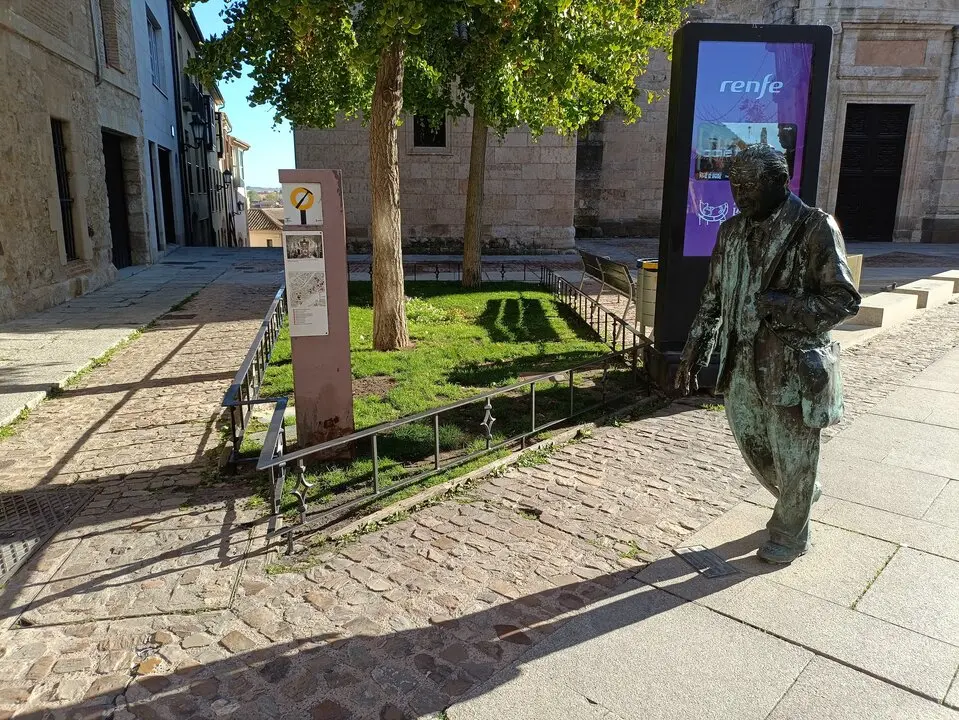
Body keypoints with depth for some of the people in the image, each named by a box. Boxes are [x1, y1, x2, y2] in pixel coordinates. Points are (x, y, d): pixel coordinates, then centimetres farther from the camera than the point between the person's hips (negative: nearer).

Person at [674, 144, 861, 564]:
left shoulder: (815, 228, -13)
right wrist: (692, 357, 8)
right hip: (743, 365, 6)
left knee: (793, 460, 10)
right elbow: (712, 299, 10)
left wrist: (776, 306, -24)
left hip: (794, 368, -6)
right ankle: (798, 499, 49)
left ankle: (789, 535, 34)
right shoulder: (732, 231, 5)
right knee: (754, 448, 20)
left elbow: (844, 300, -14)